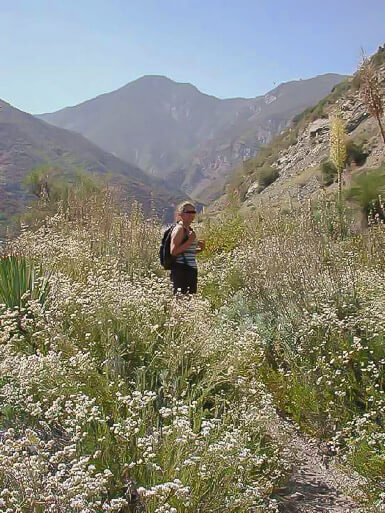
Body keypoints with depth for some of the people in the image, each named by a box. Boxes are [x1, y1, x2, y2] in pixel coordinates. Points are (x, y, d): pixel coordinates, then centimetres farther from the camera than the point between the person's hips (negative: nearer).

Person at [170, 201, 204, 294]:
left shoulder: (189, 229, 17)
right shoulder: (179, 229, -9)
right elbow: (173, 251, -18)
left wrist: (199, 249, 9)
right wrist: (189, 241, -20)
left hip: (191, 270, 9)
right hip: (181, 270, -9)